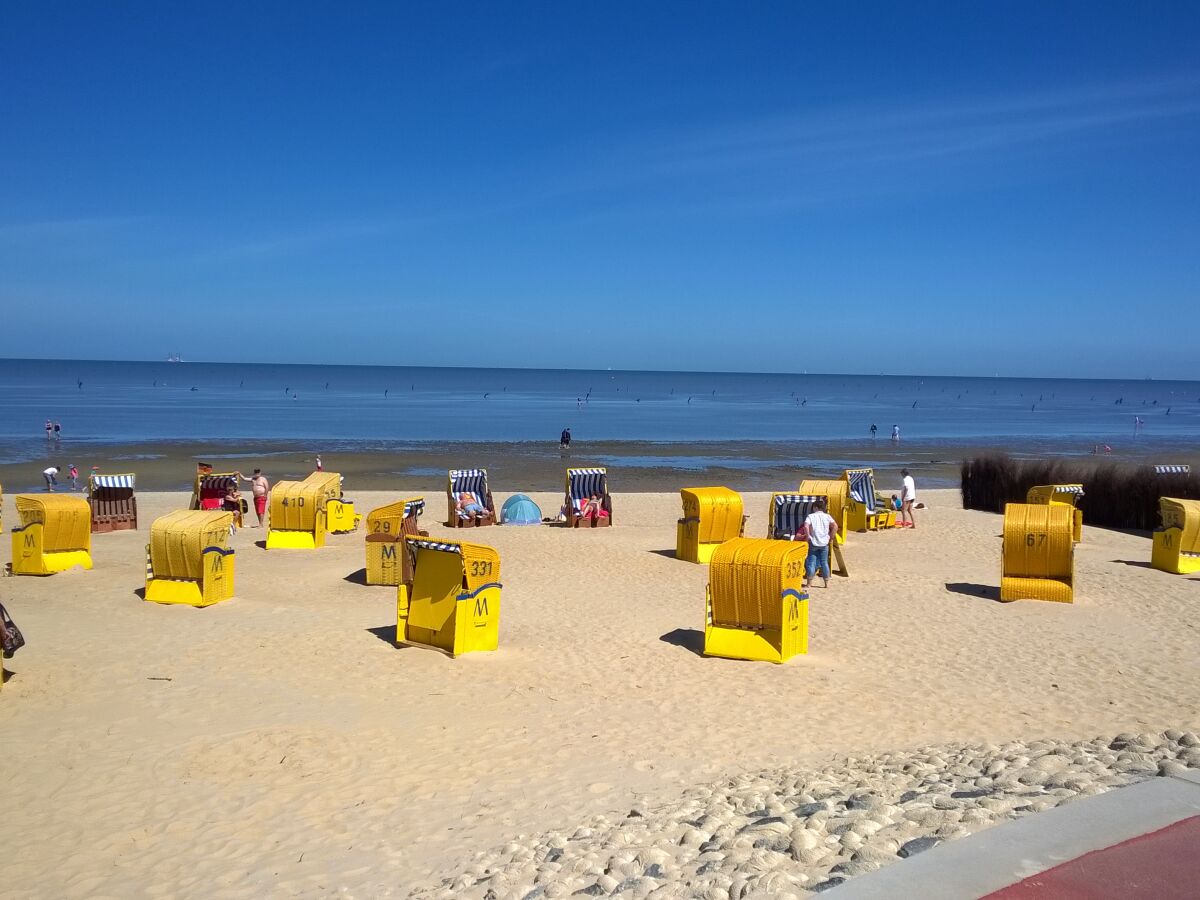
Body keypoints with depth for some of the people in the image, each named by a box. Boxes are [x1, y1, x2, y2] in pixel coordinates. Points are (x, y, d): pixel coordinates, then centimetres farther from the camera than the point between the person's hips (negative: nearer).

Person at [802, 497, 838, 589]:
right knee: (824, 563, 11)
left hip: (813, 543, -2)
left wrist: (808, 536, -8)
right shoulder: (827, 516, 3)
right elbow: (835, 526, -8)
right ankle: (827, 583, 14)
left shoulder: (811, 516, -3)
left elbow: (806, 526, -20)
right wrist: (831, 536, 2)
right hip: (824, 543, 2)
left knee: (811, 562, 4)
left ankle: (809, 583, 5)